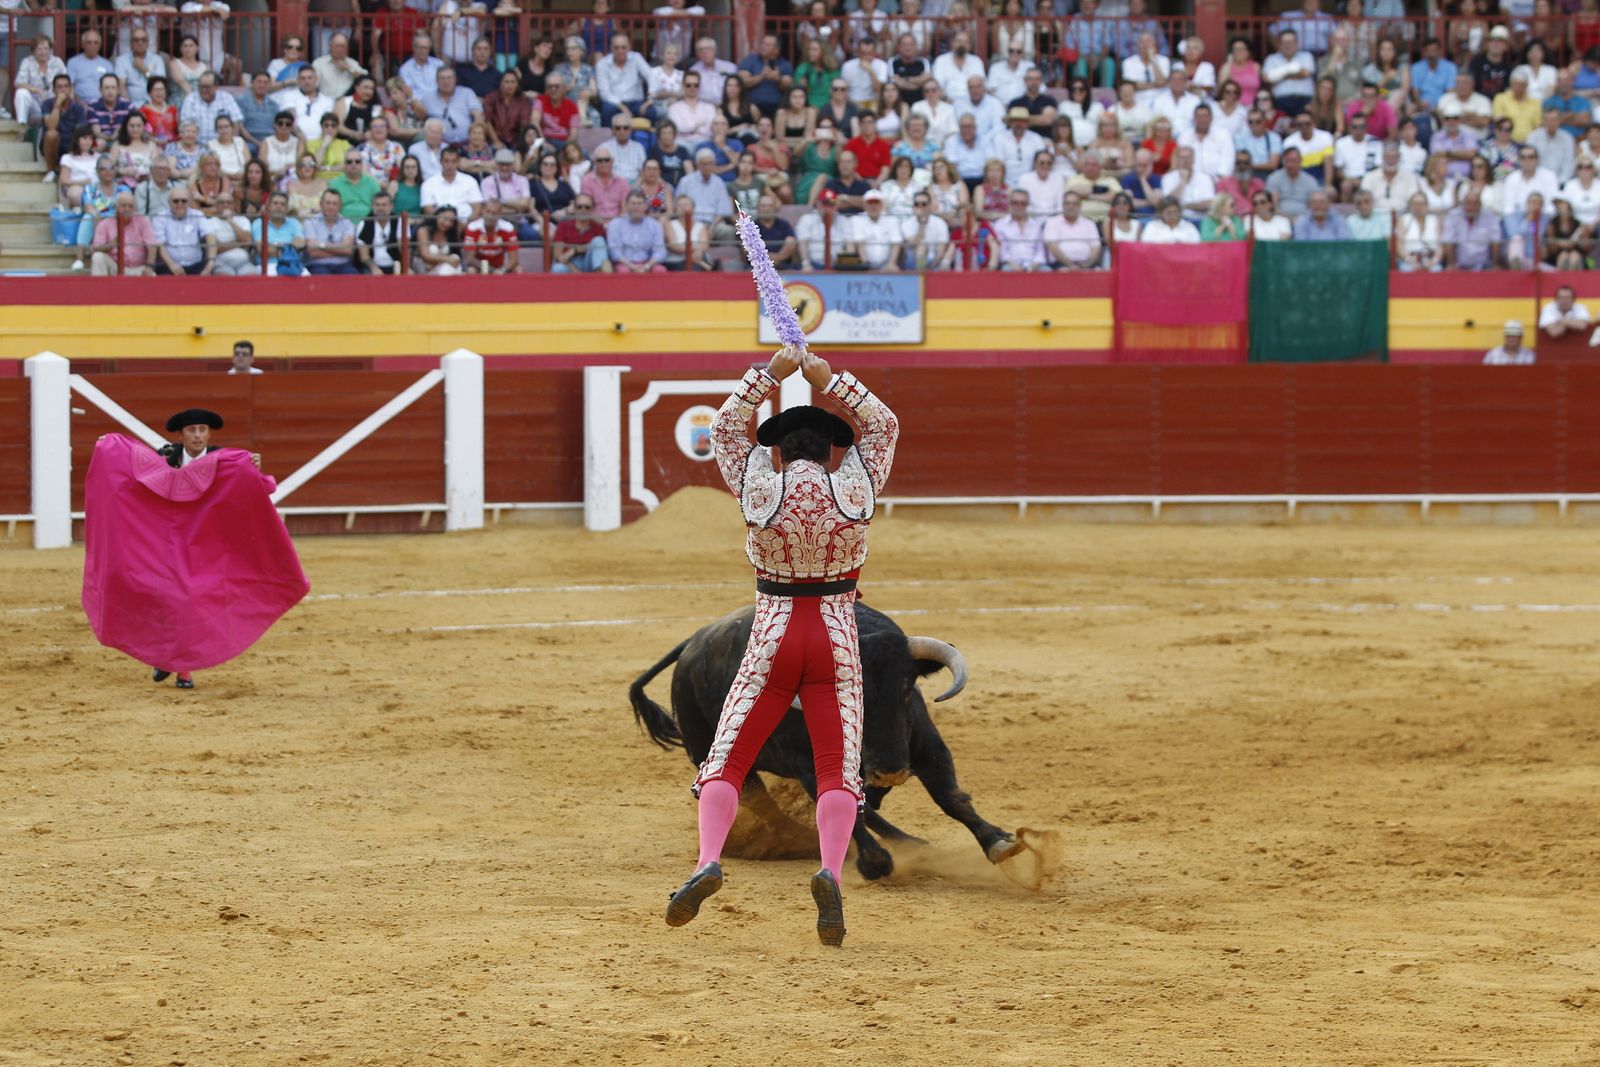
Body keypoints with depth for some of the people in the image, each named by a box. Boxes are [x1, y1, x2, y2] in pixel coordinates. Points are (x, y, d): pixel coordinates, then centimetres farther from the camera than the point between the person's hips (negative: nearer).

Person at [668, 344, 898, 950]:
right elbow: (882, 425, 12)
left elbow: (727, 428, 12)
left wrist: (769, 375, 14)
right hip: (836, 640, 1)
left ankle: (708, 859, -19)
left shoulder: (757, 488, -5)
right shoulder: (855, 489, -5)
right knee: (838, 769, 0)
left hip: (773, 639, 0)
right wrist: (830, 382, 8)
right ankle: (831, 870, -24)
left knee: (726, 762, 4)